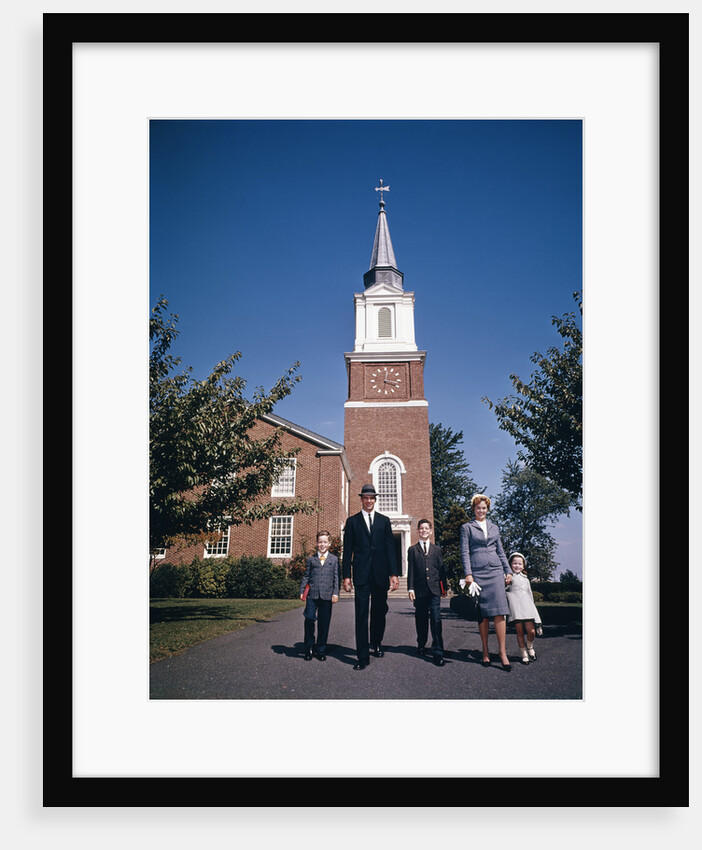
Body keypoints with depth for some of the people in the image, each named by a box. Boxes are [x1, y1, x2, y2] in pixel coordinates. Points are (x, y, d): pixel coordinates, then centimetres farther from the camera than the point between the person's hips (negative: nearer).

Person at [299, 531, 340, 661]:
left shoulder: (334, 559, 11)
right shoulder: (311, 559, 12)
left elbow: (336, 577, 8)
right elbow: (306, 576, 11)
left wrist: (335, 593, -1)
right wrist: (302, 590, 1)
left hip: (327, 595, 0)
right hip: (312, 595, 0)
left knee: (324, 623, 4)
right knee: (309, 620, -4)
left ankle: (321, 650, 16)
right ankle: (309, 648, 13)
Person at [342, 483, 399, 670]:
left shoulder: (384, 520, 11)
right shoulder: (352, 521, 8)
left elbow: (390, 547, 7)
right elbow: (347, 550, 5)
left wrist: (393, 573, -1)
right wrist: (346, 575, -3)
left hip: (380, 574, 2)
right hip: (361, 574, -2)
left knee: (380, 611, 11)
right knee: (361, 614, -4)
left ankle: (377, 644, 34)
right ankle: (362, 656, -1)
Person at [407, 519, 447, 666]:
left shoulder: (436, 549, 13)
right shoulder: (412, 549, 9)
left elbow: (442, 569, 13)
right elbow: (410, 570, 4)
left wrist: (444, 587, 9)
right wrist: (410, 588, -3)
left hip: (434, 589, 0)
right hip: (420, 590, 0)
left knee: (436, 620, -8)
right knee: (421, 620, 7)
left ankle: (438, 652, -7)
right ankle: (421, 645, 27)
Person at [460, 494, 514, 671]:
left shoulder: (494, 528, 18)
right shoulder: (467, 528, 6)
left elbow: (501, 552, 21)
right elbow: (464, 552, 0)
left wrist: (508, 571, 13)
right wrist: (468, 574, -9)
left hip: (495, 572, 3)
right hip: (477, 573, -3)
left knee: (499, 611, -6)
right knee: (483, 613, 0)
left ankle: (503, 653, -5)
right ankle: (485, 651, 9)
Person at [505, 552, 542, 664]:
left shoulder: (526, 579, 26)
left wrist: (532, 607, 26)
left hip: (527, 606, 4)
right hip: (515, 607, -4)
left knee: (531, 631, -7)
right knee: (519, 631, -3)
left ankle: (530, 646, 22)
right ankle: (523, 653, 13)